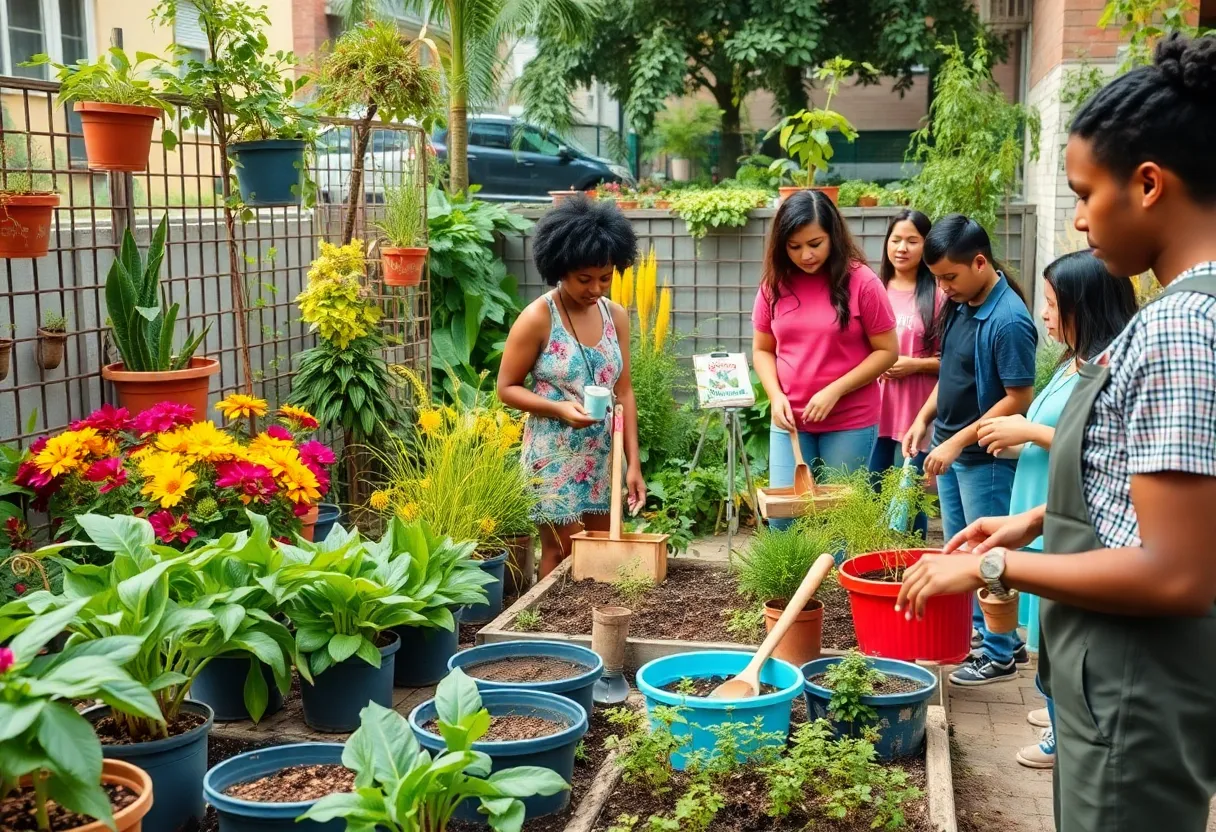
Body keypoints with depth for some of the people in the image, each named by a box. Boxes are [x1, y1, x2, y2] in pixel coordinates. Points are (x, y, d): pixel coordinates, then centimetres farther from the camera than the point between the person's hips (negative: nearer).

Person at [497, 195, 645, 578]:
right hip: (555, 457, -5)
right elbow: (507, 388, -8)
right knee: (563, 554, 2)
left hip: (604, 456, 5)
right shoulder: (538, 318, -13)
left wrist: (633, 462, -2)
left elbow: (623, 391, 3)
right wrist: (559, 408, -24)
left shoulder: (616, 316, 2)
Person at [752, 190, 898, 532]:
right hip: (790, 423, 3)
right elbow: (762, 349, 10)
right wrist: (776, 395, -7)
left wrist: (835, 391, -16)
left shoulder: (861, 282, -8)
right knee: (782, 518, 3)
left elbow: (887, 351, -6)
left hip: (850, 424, -3)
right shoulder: (775, 283, 2)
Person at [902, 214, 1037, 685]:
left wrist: (959, 441, -20)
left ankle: (1000, 654, 16)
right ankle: (981, 632, 32)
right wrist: (924, 420, 6)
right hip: (950, 450, 8)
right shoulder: (959, 305, 4)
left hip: (985, 457, -8)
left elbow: (1019, 399, -20)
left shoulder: (1008, 320, -21)